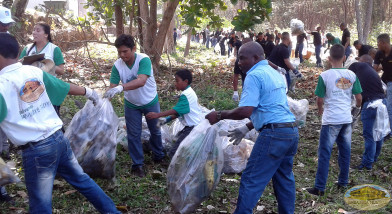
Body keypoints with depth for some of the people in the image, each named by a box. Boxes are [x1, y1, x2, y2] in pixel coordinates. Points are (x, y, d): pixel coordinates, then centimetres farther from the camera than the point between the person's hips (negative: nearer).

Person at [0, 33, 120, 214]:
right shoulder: (34, 71, 4)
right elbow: (66, 87, 17)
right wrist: (88, 92, 33)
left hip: (36, 150, -6)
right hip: (59, 138, 6)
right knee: (82, 180, 22)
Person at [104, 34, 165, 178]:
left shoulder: (144, 60, -29)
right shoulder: (117, 65, -17)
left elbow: (141, 81, -45)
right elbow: (112, 86, -21)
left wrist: (121, 88, -58)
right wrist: (106, 97, -41)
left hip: (150, 102, -2)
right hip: (131, 104, 2)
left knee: (155, 131, 17)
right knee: (133, 135, 5)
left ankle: (158, 157, 41)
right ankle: (137, 164, 20)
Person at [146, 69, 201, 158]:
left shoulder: (185, 95, -18)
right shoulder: (189, 92, 13)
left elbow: (175, 110, -24)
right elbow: (179, 112, 14)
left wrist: (157, 115, -24)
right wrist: (167, 119, 8)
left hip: (192, 128, -10)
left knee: (173, 154, -10)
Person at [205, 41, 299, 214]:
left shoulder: (254, 75, -11)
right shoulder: (275, 73, 17)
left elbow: (245, 111, -21)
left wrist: (220, 115, -8)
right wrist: (246, 128, 22)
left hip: (273, 134, -9)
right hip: (291, 131, 9)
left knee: (251, 180, -2)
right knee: (284, 179, 17)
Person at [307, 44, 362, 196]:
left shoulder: (324, 76, -9)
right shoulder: (352, 75, 1)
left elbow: (320, 100, -6)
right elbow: (359, 97, 5)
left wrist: (320, 110, 15)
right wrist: (357, 108, 25)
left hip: (331, 120, -4)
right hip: (347, 119, 4)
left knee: (324, 154, 1)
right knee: (345, 152, 15)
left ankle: (319, 188, 3)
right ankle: (343, 182, 27)